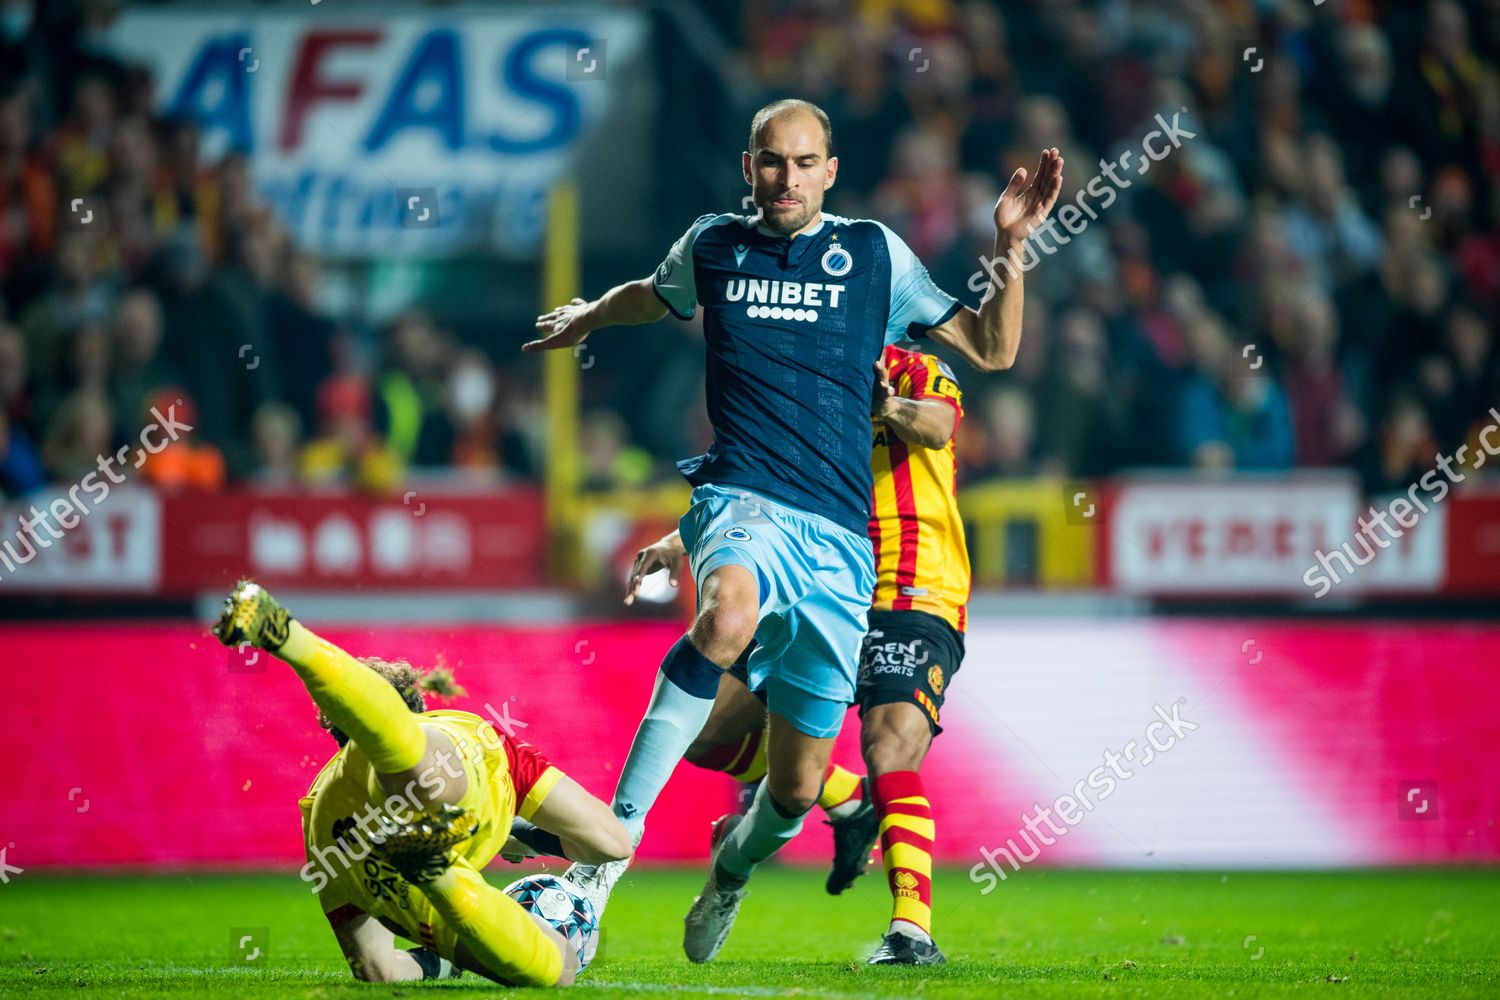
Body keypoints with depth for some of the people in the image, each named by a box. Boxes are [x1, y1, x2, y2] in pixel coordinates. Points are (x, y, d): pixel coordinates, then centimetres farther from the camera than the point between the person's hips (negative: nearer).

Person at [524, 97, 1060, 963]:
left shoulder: (874, 253, 10)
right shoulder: (713, 247, 11)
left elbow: (992, 348, 14)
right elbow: (651, 297, 36)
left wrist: (1011, 247, 1)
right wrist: (586, 317, 51)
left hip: (838, 535, 2)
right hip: (743, 497, -2)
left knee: (798, 785, 3)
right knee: (728, 621, -40)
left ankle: (732, 873, 39)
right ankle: (617, 835, -34)